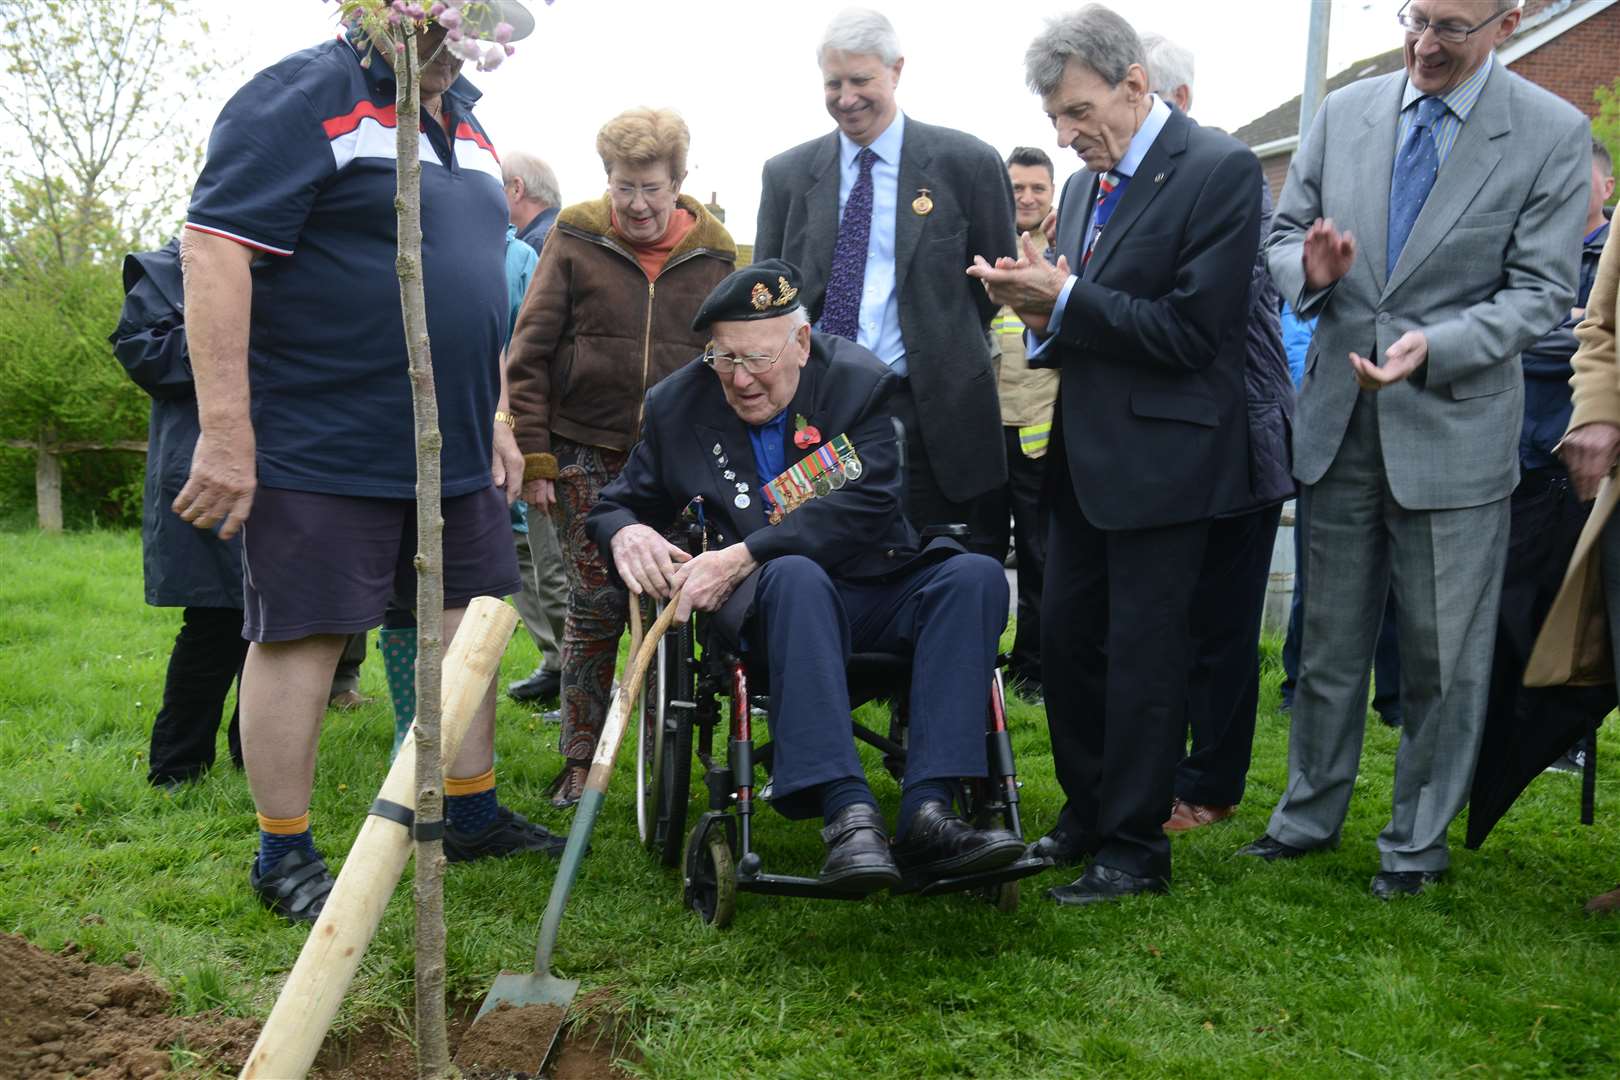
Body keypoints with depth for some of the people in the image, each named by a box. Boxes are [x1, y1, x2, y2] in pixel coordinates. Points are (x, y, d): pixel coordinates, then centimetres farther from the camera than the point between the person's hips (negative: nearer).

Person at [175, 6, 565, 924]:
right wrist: (226, 432, -23)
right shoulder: (307, 98, -11)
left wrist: (495, 416, 19)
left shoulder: (467, 127, 16)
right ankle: (285, 854, 14)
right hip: (323, 450, -8)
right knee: (301, 637, 0)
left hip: (457, 451, 9)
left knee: (470, 625, 13)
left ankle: (472, 812, 29)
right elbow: (214, 249, -19)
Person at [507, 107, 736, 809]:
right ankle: (581, 758, 12)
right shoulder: (576, 242, 1)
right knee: (596, 602, -2)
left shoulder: (714, 255, 6)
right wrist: (534, 457, -4)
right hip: (587, 455, -1)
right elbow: (529, 354, 1)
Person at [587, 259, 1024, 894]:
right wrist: (626, 533, -10)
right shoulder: (679, 404, 6)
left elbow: (865, 508, -15)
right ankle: (848, 816, -47)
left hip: (878, 589, 1)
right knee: (797, 576, -37)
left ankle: (927, 815, -39)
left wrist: (742, 555, -24)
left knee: (975, 576, -29)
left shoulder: (857, 381, -1)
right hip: (780, 602, -1)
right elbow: (620, 503, 17)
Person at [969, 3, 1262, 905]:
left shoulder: (1220, 171, -12)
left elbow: (1190, 331, -18)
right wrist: (1044, 315, -6)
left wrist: (1065, 300, -19)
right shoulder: (1085, 187, 12)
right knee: (1066, 638, 14)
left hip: (1163, 459, -8)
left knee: (1144, 655, 0)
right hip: (1086, 459, 8)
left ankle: (1136, 847, 14)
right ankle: (1087, 813, 30)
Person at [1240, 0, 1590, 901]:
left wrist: (1434, 346, -25)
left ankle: (1420, 842, 23)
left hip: (1455, 427, -3)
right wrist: (1312, 269, -15)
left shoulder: (1552, 133, -7)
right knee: (1330, 638, 15)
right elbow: (1284, 237, 9)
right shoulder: (1345, 113, 3)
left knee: (1444, 653, 6)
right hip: (1340, 418, 3)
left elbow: (1541, 292, -10)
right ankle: (1311, 815, 30)